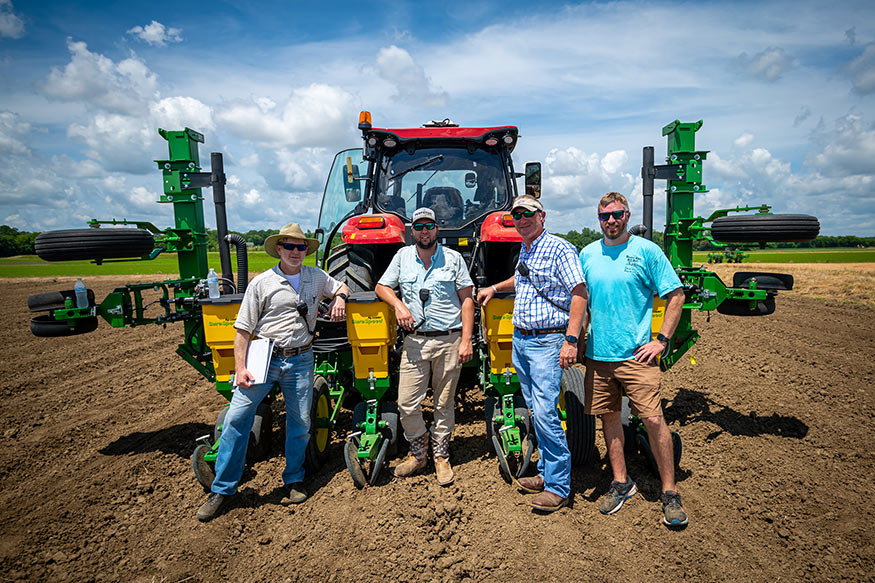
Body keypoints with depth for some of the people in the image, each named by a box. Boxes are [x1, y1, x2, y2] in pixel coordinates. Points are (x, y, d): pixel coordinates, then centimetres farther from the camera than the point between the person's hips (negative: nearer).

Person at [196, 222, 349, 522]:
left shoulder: (317, 277, 7)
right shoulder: (261, 283, -1)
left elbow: (341, 287, 26)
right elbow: (243, 330, -1)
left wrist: (339, 297, 1)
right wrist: (240, 368, -8)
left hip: (300, 361, 2)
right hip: (263, 358, -2)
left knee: (300, 423, 8)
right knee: (236, 417, -4)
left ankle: (294, 480, 30)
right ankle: (222, 489, 14)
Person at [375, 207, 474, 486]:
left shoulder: (453, 258, 3)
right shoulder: (403, 256, 9)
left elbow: (467, 299, 1)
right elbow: (382, 287, 15)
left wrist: (466, 340, -6)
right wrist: (398, 304, -7)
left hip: (449, 340, -1)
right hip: (415, 341, 2)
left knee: (444, 404, 8)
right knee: (406, 403, 0)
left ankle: (441, 456, 27)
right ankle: (418, 453, 23)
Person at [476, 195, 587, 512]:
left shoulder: (559, 249, -10)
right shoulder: (524, 252, 16)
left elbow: (579, 293, -16)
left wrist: (571, 340, -22)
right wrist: (495, 287, 33)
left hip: (547, 341, -8)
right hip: (520, 340, 8)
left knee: (545, 412, -9)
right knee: (536, 411, 13)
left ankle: (558, 486, 5)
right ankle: (546, 473, 26)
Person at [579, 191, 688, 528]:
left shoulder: (646, 251, -3)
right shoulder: (587, 255, 9)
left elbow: (676, 295, -1)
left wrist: (661, 340, -7)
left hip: (636, 354, -4)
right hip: (597, 354, 4)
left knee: (653, 419, -4)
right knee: (609, 418, 12)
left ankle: (670, 493, 15)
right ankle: (621, 483, 28)